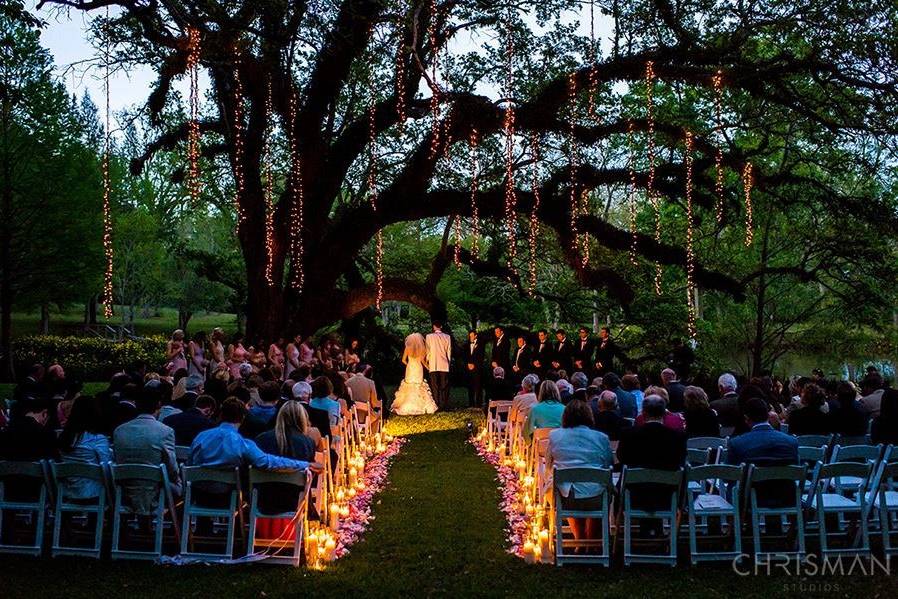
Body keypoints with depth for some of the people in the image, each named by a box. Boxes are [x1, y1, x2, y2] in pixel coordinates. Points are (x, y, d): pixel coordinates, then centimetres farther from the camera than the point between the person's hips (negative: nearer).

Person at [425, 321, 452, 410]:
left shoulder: (429, 337, -3)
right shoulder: (447, 337, 2)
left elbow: (427, 352, 1)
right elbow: (449, 352, 7)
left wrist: (427, 363, 15)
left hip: (433, 365, -1)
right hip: (444, 365, 1)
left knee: (435, 387, 2)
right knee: (444, 387, 5)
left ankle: (437, 406, -2)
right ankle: (444, 406, 2)